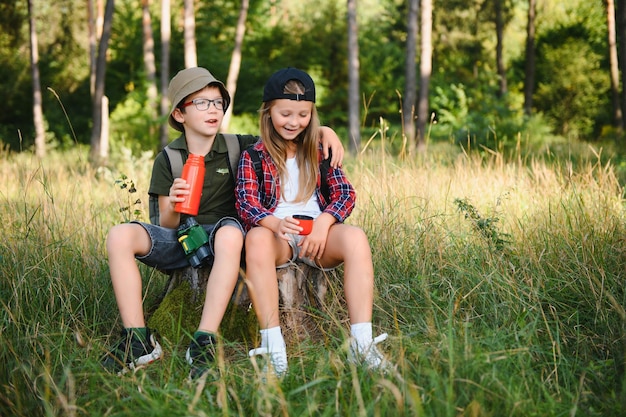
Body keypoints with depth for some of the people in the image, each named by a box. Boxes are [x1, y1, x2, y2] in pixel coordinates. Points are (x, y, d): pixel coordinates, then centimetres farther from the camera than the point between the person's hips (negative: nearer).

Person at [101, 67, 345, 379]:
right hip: (180, 240, 2)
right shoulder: (167, 160, 3)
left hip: (219, 239, -2)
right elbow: (167, 225, 1)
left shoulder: (239, 148, 3)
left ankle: (204, 342, -39)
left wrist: (325, 131, -11)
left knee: (230, 233, -39)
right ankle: (138, 342, -24)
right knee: (120, 236, -25)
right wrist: (172, 207, -23)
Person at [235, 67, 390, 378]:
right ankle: (272, 345, -41)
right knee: (256, 238, -37)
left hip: (317, 235, 2)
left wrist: (323, 223, -18)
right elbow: (247, 204, -6)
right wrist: (276, 223, -29)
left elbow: (345, 194, 5)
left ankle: (361, 344, -37)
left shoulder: (320, 153, 16)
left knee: (355, 237, -30)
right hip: (277, 235, -2)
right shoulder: (253, 157, 8)